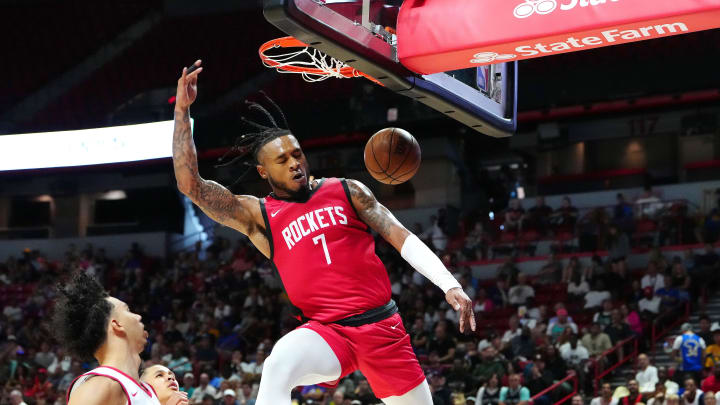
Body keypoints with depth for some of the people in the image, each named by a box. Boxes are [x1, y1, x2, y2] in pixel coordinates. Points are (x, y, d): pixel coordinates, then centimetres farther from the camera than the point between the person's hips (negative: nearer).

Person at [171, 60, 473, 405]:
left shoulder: (346, 191, 6)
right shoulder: (257, 215, 3)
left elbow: (401, 237, 4)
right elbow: (190, 184, -6)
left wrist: (449, 285, -9)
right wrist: (182, 110, -12)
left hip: (381, 325, 2)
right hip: (326, 331, -2)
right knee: (278, 366, -34)